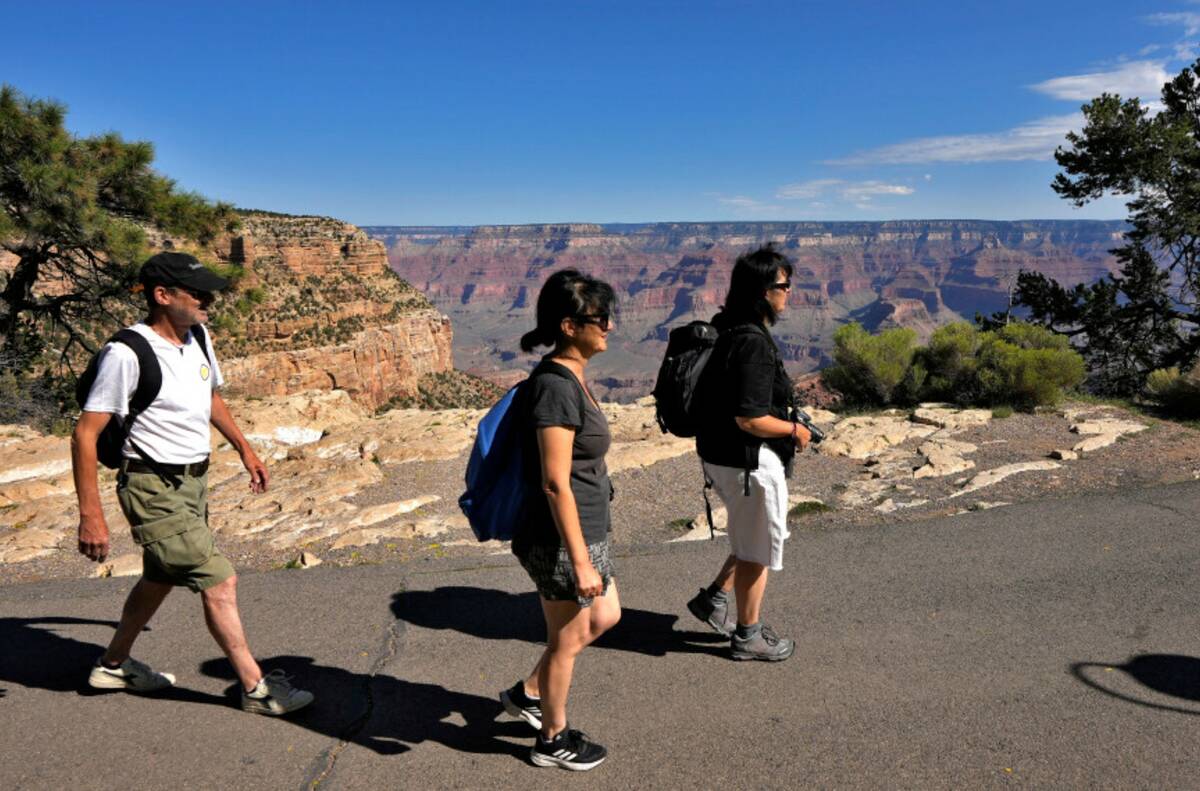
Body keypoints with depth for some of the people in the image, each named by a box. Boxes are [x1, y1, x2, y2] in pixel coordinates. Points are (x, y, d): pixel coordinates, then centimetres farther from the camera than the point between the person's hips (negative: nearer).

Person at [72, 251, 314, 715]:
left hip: (194, 483, 9)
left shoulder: (198, 337, 3)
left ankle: (114, 665, 44)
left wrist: (245, 449, 24)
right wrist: (90, 514, -20)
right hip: (154, 489, -9)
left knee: (160, 579, 23)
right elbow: (85, 434, -18)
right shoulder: (127, 354, -20)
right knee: (219, 582, -8)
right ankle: (256, 688, 6)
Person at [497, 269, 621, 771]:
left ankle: (527, 694, 39)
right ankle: (553, 740, 34)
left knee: (605, 617, 24)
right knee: (566, 641, 11)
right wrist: (580, 561, -21)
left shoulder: (571, 374, 6)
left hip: (585, 531, 10)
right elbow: (555, 484, -25)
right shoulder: (556, 386, -24)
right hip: (561, 541, -10)